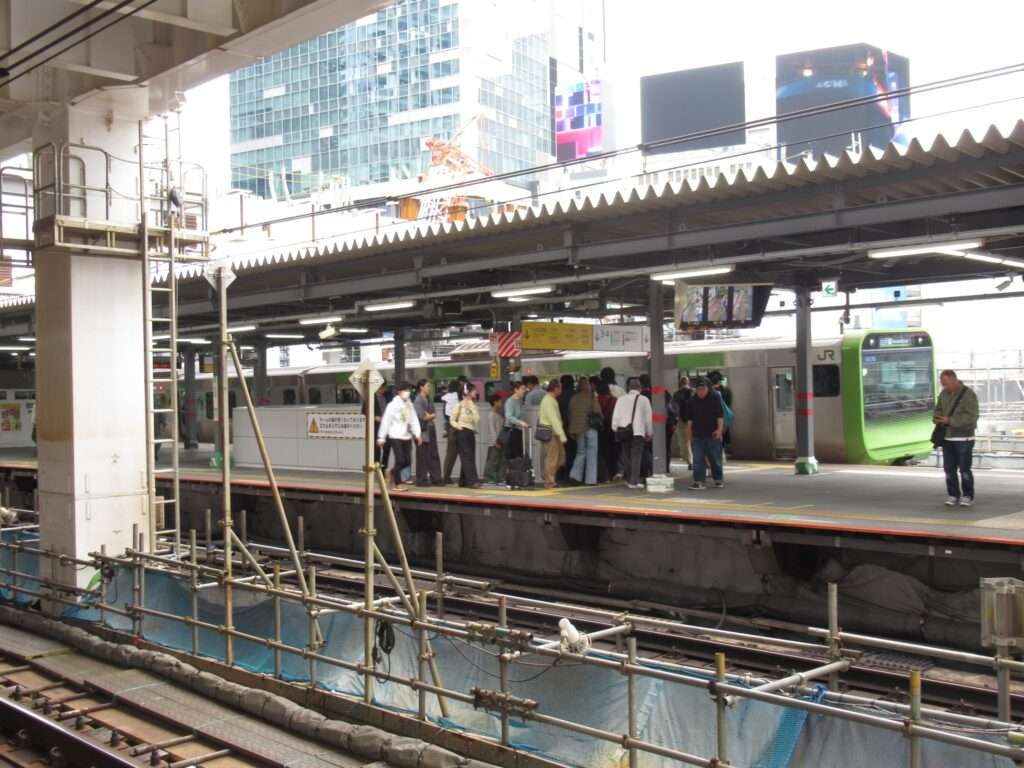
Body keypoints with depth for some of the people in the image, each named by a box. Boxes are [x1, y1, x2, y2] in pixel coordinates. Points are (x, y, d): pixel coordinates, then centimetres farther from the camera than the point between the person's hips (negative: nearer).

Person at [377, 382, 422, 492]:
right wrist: (381, 437, -8)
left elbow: (414, 420, 7)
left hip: (407, 436, 6)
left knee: (408, 461, 3)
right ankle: (398, 484, 4)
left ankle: (394, 472, 28)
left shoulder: (409, 405, 9)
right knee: (400, 460, -8)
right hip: (395, 436, -6)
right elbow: (385, 421, -7)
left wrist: (417, 434, -5)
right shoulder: (393, 405, -7)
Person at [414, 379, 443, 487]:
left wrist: (429, 416, -7)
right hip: (422, 431, -8)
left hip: (431, 430, 8)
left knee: (434, 456, 8)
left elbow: (434, 415, 11)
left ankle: (435, 479, 14)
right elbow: (422, 416, -16)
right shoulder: (418, 400, -10)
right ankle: (421, 480, 5)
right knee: (422, 457, -2)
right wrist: (431, 416, -1)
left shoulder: (429, 400, 14)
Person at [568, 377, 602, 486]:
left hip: (578, 429, 4)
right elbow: (597, 411, -8)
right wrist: (601, 420, 14)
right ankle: (590, 479, 4)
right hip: (590, 428, -4)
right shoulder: (592, 398, -9)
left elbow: (570, 414, 6)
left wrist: (572, 430, 12)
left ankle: (575, 475, 2)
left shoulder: (574, 399, 3)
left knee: (580, 452, 16)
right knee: (592, 453, 4)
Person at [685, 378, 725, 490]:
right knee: (698, 460, -4)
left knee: (715, 458, 9)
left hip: (713, 435, -2)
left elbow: (720, 416, -4)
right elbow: (689, 419, 13)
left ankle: (718, 479, 25)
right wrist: (690, 435, 11)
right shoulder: (691, 401, 7)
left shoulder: (715, 398, -1)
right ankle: (699, 481, -5)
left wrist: (720, 429, -16)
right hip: (697, 435, 2)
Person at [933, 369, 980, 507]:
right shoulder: (944, 394, 5)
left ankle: (967, 496, 12)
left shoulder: (969, 394, -15)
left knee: (964, 469, -1)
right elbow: (938, 411, 11)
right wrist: (938, 419, -13)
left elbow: (971, 417, -21)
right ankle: (953, 496, 13)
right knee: (949, 469, 3)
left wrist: (950, 421, -26)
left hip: (964, 439, -5)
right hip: (947, 438, 5)